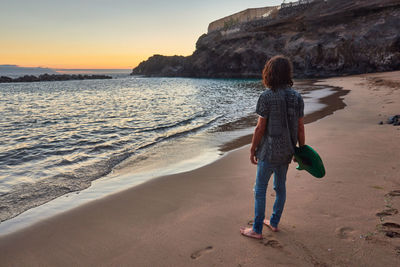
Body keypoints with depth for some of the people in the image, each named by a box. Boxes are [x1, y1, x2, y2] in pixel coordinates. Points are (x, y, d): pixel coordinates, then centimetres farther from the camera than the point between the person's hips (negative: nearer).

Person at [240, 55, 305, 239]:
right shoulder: (297, 97, 0)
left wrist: (252, 150, -4)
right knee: (280, 186, 19)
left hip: (269, 151, -6)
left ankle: (257, 230, 16)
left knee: (260, 189, 6)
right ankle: (274, 222, 34)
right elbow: (300, 128, 2)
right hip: (287, 151, 6)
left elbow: (260, 128, -15)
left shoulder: (267, 97, -17)